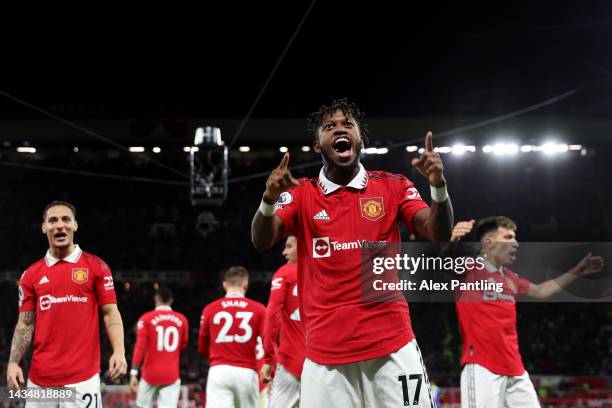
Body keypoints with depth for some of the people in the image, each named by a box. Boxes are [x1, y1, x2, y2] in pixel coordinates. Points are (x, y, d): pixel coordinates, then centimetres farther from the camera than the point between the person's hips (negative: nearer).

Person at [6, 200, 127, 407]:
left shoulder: (96, 267, 4)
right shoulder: (31, 274, 11)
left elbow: (110, 313, 1)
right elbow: (25, 324, 11)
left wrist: (119, 352, -15)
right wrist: (13, 362, -3)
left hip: (83, 378, -3)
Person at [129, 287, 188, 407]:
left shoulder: (146, 318, -2)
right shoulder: (181, 320, 4)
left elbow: (140, 347, -10)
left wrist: (134, 373, -10)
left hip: (151, 374, -1)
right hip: (172, 375, 1)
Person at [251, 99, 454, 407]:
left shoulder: (393, 187, 8)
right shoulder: (302, 195, 8)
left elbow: (439, 235, 0)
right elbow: (261, 241, -5)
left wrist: (438, 187, -19)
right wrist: (269, 199, -26)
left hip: (392, 344, 0)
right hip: (325, 350, 0)